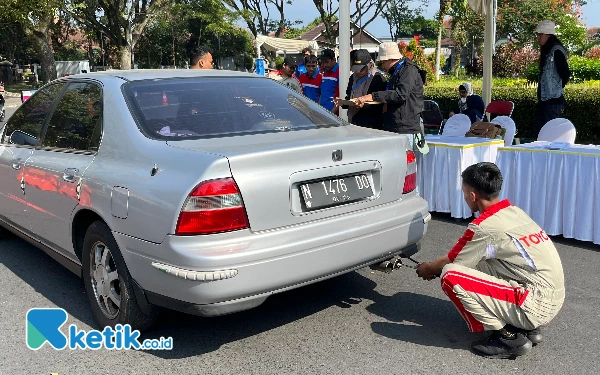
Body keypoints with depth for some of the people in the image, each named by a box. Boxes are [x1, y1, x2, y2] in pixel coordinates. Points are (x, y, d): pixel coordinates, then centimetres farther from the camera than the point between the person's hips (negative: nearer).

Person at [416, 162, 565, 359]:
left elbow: (449, 262, 0)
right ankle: (526, 329, 16)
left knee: (451, 276, -15)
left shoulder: (484, 226, -15)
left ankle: (507, 336, -6)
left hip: (536, 306, -9)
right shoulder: (513, 211, 11)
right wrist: (435, 267, 31)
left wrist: (427, 269, 21)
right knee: (476, 259, 21)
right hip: (554, 298, 9)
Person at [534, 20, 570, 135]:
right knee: (539, 130, 10)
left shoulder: (556, 51, -10)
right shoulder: (546, 51, 17)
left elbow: (565, 73, -15)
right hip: (544, 99, 9)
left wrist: (558, 89, -1)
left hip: (554, 100, -9)